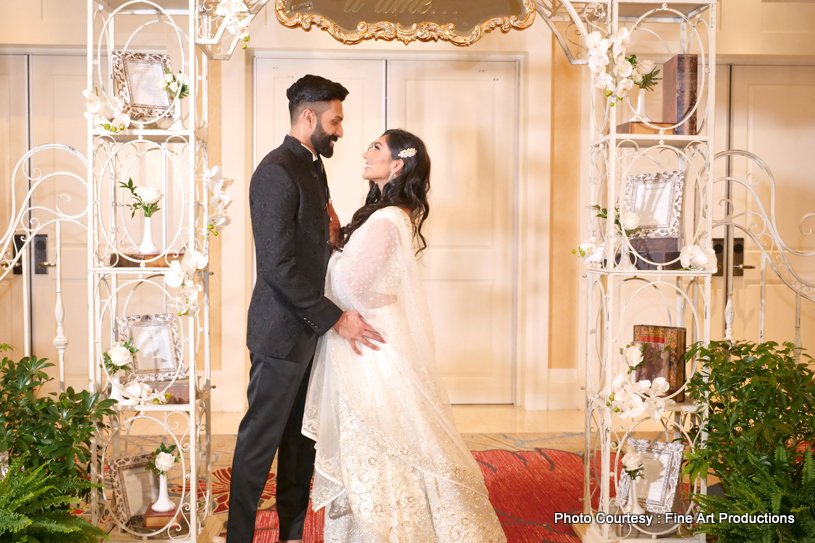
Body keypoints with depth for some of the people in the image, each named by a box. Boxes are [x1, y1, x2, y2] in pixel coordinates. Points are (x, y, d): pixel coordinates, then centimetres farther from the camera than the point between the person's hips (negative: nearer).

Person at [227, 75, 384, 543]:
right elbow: (278, 265, -23)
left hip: (310, 328, 9)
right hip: (282, 332, -9)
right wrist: (335, 317, -20)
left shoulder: (313, 168, 13)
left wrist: (334, 230, 1)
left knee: (302, 439, 16)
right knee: (260, 441, 2)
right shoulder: (277, 172, -18)